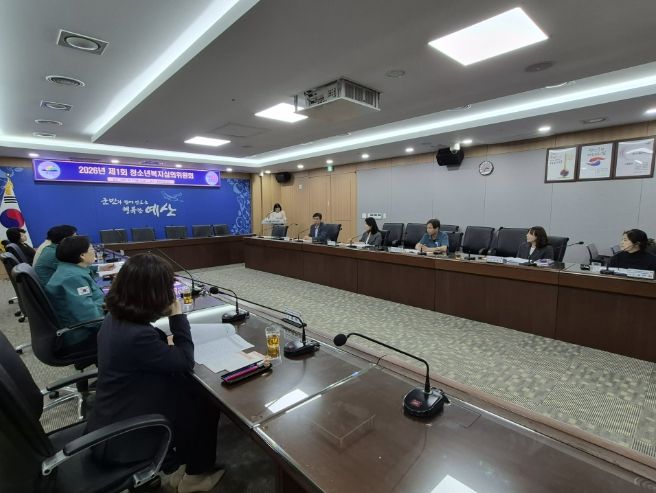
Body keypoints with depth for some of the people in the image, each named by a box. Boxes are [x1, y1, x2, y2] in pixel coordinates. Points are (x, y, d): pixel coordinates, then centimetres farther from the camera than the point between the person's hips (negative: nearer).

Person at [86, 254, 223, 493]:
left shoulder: (115, 317, -6)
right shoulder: (136, 335, -36)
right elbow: (185, 362, -21)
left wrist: (169, 340, -2)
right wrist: (177, 315, -19)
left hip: (114, 418, 8)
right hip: (122, 436, -8)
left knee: (193, 392, 15)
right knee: (207, 404, 6)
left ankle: (183, 464, 33)